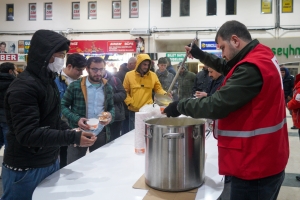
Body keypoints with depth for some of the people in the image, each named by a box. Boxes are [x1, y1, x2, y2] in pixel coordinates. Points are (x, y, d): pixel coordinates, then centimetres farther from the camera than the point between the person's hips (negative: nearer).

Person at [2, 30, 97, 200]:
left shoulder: (48, 81, 9)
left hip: (51, 163, 8)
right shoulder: (23, 87, -20)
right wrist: (73, 137, -30)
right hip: (26, 170, -8)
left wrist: (72, 132, 0)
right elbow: (28, 134, -27)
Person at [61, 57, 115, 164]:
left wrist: (111, 115, -9)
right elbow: (63, 106, -2)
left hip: (101, 134, 3)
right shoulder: (75, 86, -6)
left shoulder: (108, 88, 5)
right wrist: (76, 119, -17)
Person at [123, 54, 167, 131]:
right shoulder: (129, 75, -1)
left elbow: (158, 88, 7)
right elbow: (125, 91, 2)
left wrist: (164, 94, -13)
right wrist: (129, 102, -9)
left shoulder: (153, 75, 3)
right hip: (134, 111, -1)